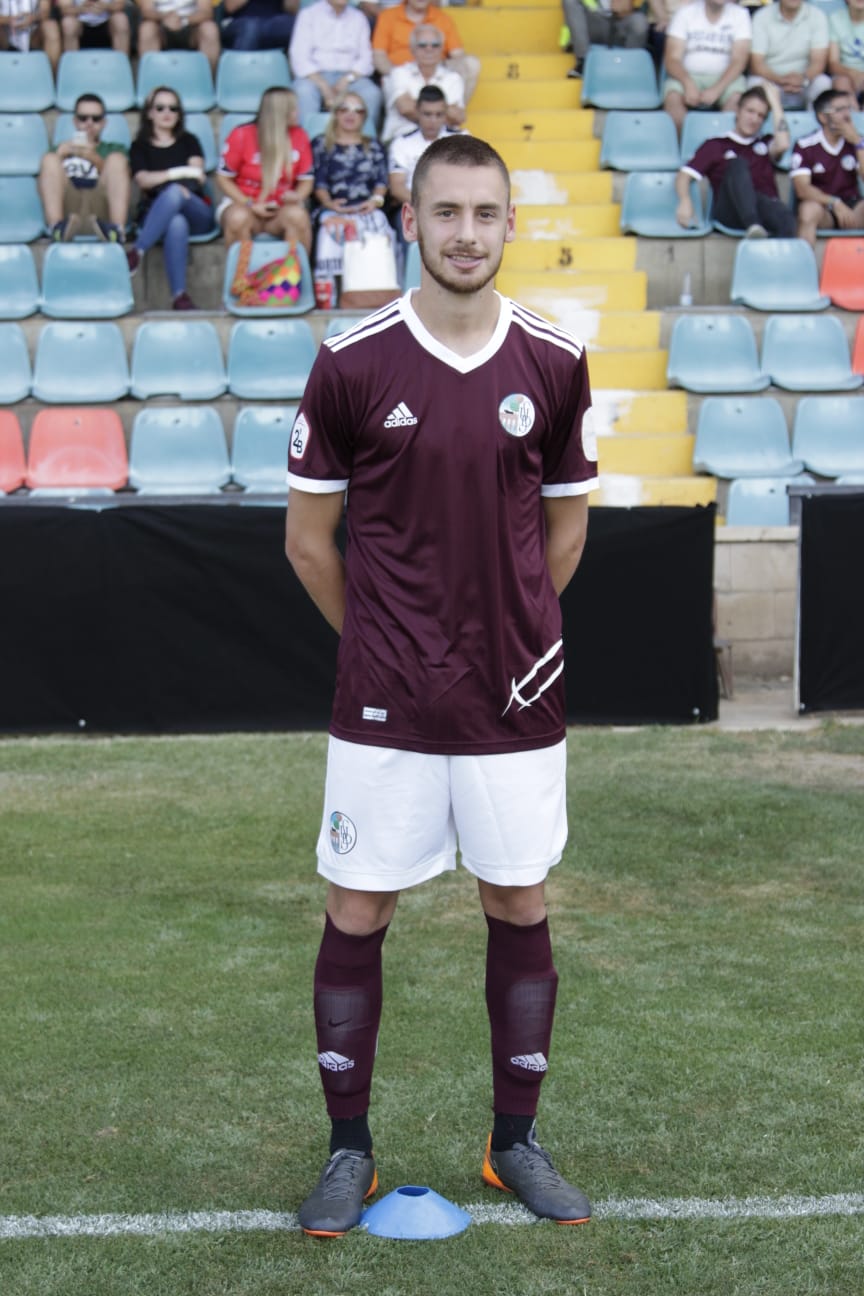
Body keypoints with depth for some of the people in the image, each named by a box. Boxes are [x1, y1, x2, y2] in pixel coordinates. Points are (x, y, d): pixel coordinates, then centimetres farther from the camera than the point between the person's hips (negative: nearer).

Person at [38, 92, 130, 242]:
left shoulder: (114, 149, 30)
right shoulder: (60, 149, 31)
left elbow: (116, 176, 7)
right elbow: (46, 181, 13)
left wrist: (95, 159, -9)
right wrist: (59, 155, -1)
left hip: (101, 209, 0)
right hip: (66, 209, 0)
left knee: (117, 159, -19)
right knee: (50, 159, -18)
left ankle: (117, 228, -43)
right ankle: (56, 225, -43)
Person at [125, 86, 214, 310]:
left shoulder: (188, 142, 22)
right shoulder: (140, 146, 18)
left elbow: (198, 177, 4)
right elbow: (142, 180, -1)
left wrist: (161, 178, -12)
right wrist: (181, 173, -9)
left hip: (197, 213, 1)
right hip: (154, 214, -1)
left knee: (173, 193, -37)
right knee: (176, 223, -40)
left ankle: (136, 252, -47)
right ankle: (179, 295, -52)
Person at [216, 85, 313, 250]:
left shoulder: (299, 136, -2)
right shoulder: (241, 135, -8)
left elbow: (306, 180, 8)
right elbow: (223, 178, -1)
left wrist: (297, 196, -15)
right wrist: (250, 205, -13)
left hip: (282, 208, 2)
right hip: (243, 204, -2)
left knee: (298, 215, -32)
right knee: (238, 218, -36)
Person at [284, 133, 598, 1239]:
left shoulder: (554, 363, 1)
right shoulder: (351, 363, -5)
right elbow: (309, 536, 4)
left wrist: (510, 631, 12)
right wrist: (382, 640, 8)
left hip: (516, 700, 2)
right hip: (384, 703, -2)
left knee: (520, 909, 9)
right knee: (356, 916, 3)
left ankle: (516, 1143, 25)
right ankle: (348, 1151, 19)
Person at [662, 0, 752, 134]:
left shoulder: (740, 14, 1)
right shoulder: (685, 13, 2)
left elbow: (739, 60, -6)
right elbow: (672, 58, -4)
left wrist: (716, 89, -23)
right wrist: (688, 84, -24)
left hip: (725, 77, 0)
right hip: (688, 76, 0)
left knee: (737, 97, -33)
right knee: (673, 97, -32)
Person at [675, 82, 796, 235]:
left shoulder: (765, 144, 28)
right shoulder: (715, 146, 20)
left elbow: (782, 145, 4)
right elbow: (684, 175, 9)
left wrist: (775, 103, 13)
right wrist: (685, 201, -13)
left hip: (765, 209, 2)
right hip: (729, 211, -2)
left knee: (786, 218, -35)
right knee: (738, 163, -32)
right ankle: (753, 226, -53)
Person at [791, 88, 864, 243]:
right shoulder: (805, 145, -4)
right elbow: (802, 188, -14)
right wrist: (834, 203, -26)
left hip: (851, 207, 3)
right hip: (821, 204, -3)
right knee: (809, 209, -37)